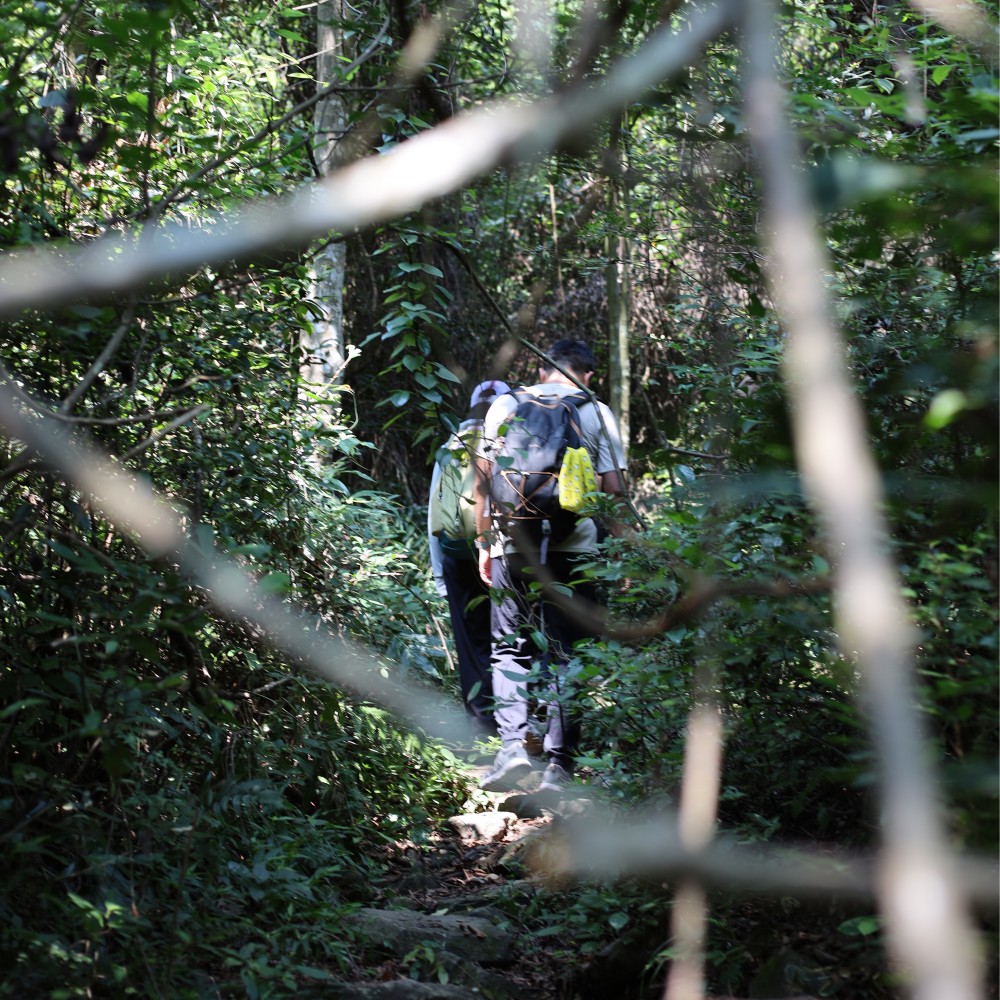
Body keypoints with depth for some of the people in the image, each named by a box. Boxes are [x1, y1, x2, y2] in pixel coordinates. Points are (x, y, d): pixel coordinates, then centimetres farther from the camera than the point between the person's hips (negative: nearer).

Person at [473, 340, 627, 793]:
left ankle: (512, 743, -10)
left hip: (513, 541, 1)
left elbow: (483, 479, 6)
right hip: (574, 546, 0)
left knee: (510, 648, 8)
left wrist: (484, 542, 11)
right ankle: (558, 764, 3)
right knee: (565, 654, 5)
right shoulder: (597, 414, 6)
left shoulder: (505, 407, 9)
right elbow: (614, 487, 1)